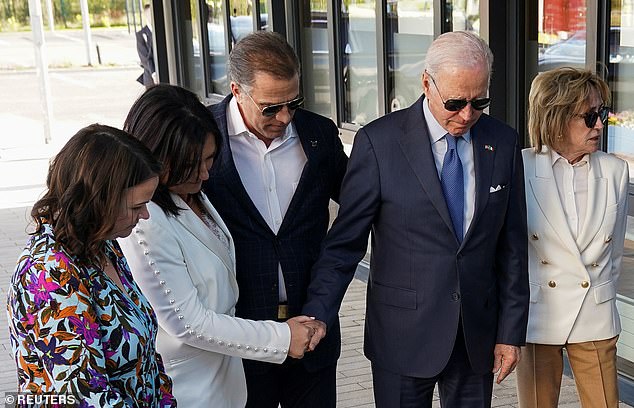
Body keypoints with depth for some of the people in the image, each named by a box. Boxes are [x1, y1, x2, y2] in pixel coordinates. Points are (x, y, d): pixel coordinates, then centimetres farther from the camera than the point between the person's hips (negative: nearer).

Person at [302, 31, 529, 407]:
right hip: (404, 335, -3)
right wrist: (318, 315, -18)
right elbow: (346, 241, -8)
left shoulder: (503, 143, 0)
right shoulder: (378, 142, -11)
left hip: (478, 335, 3)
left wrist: (511, 332, 5)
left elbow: (512, 247, 4)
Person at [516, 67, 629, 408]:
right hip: (537, 316, -2)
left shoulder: (615, 171, 0)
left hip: (596, 319, 2)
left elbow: (614, 250, 11)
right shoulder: (520, 169, -8)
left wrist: (602, 298, 14)